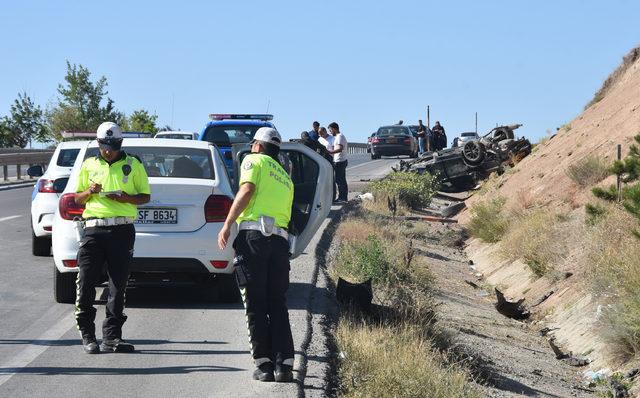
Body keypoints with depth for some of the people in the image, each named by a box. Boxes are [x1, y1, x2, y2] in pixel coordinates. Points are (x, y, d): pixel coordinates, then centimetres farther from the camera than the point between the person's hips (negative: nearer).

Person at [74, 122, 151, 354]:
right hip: (94, 228, 1)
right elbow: (77, 198, 18)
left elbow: (145, 197, 11)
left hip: (122, 230, -1)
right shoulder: (89, 165, 14)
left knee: (118, 284, 1)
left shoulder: (133, 165, 9)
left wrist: (126, 198, -9)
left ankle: (112, 337, 6)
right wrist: (90, 192, -5)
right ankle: (87, 336, 3)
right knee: (86, 283, -6)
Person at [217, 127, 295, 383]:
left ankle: (264, 364, -3)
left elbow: (247, 190, -8)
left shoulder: (254, 161, 8)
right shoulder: (286, 179, 28)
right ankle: (284, 364, -2)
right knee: (278, 304, 7)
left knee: (255, 304, -1)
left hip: (253, 235, -5)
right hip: (280, 237, 5)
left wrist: (227, 225, -10)